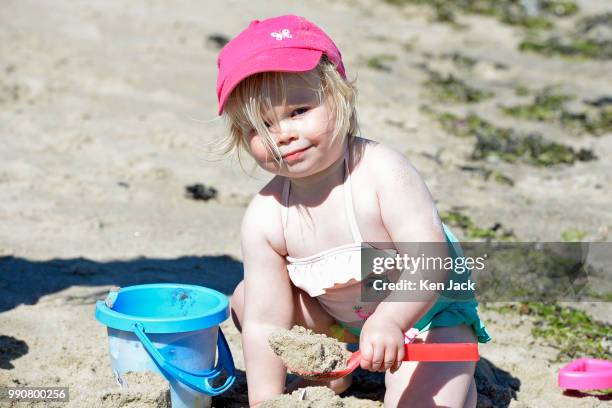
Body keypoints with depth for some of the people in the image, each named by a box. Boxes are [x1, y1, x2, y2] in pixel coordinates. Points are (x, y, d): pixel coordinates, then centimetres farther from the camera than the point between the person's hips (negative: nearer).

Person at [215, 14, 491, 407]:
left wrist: (389, 320, -53)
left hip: (425, 311, -4)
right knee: (247, 301, -7)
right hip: (341, 321, 5)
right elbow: (265, 323, -17)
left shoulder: (382, 172, -32)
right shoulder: (264, 219, -20)